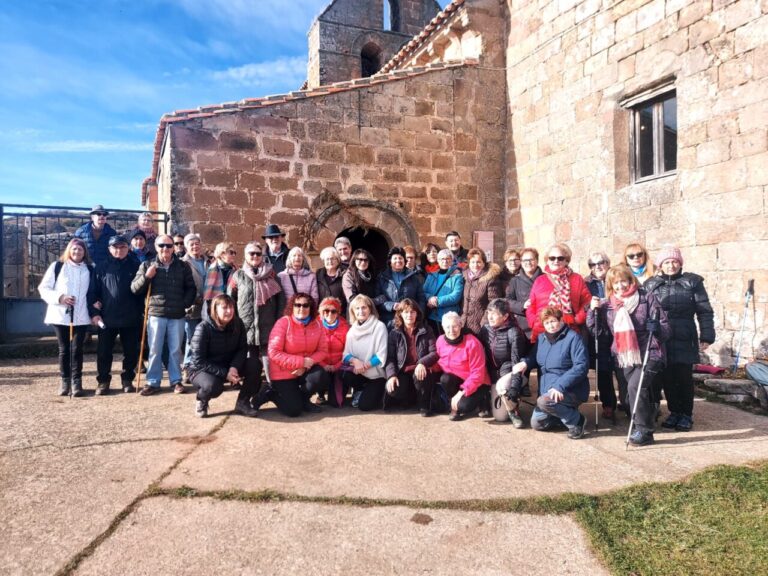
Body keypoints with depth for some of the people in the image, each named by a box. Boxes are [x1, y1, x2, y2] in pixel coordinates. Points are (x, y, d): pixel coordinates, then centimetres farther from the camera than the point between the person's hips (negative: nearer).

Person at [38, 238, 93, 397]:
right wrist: (59, 298, -13)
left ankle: (77, 381, 8)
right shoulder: (57, 266, 3)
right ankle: (65, 380, 17)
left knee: (77, 349, 0)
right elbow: (43, 288, 2)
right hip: (60, 315, 0)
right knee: (64, 349, 6)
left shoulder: (89, 270, 9)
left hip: (81, 317, 1)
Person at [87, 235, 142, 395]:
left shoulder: (135, 266, 4)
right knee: (103, 352, 5)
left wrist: (143, 311, -2)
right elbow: (92, 292, 3)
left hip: (131, 319, 0)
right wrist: (94, 312, -5)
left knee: (131, 352, 7)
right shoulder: (102, 268, 5)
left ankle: (127, 380, 21)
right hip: (107, 319, 0)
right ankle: (103, 381, 19)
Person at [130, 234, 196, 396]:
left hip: (177, 315, 1)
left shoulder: (183, 267, 7)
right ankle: (152, 382, 15)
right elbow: (134, 288, 3)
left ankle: (176, 380, 18)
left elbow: (191, 288, 13)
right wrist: (146, 277, -13)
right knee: (155, 350, 5)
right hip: (155, 314, -1)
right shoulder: (147, 265, 5)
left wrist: (185, 304, -1)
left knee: (175, 350, 8)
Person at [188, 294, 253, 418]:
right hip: (202, 370, -4)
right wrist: (225, 374, -29)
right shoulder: (203, 328, -22)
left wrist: (234, 367, -26)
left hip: (228, 367, 5)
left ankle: (242, 403, -3)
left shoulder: (238, 324, -8)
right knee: (213, 386, -38)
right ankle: (201, 401, 0)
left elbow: (242, 349, -5)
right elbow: (198, 361, -22)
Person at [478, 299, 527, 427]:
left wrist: (515, 386, -33)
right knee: (500, 417, -1)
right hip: (494, 373, 5)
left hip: (510, 371, -5)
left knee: (501, 387, -39)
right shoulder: (485, 329, -6)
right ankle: (512, 402, 31)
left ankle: (514, 411, -10)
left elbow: (517, 362, -23)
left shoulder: (513, 333, -22)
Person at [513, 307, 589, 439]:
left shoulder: (573, 337, -12)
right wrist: (525, 362, -6)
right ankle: (568, 414, 19)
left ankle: (576, 420, -8)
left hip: (571, 390, -7)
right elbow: (534, 358, 21)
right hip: (547, 390, 7)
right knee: (536, 423, -1)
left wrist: (560, 386, -28)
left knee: (543, 401, -31)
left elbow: (582, 366, -20)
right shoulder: (541, 338, 9)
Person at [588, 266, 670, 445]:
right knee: (628, 399, 10)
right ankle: (648, 421, 32)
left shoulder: (646, 298, -5)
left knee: (635, 387, -22)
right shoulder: (607, 304, 6)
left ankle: (644, 430, -10)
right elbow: (598, 331, 8)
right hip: (624, 358, 5)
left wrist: (657, 328, -29)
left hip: (648, 355, -5)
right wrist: (593, 311, -6)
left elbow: (665, 327, -6)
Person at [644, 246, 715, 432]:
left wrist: (706, 336, -5)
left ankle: (686, 415, 21)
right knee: (666, 379, 7)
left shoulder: (692, 282, 1)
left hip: (684, 341, -2)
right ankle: (674, 412, 23)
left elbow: (705, 312, 1)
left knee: (684, 379, 6)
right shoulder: (650, 284, 6)